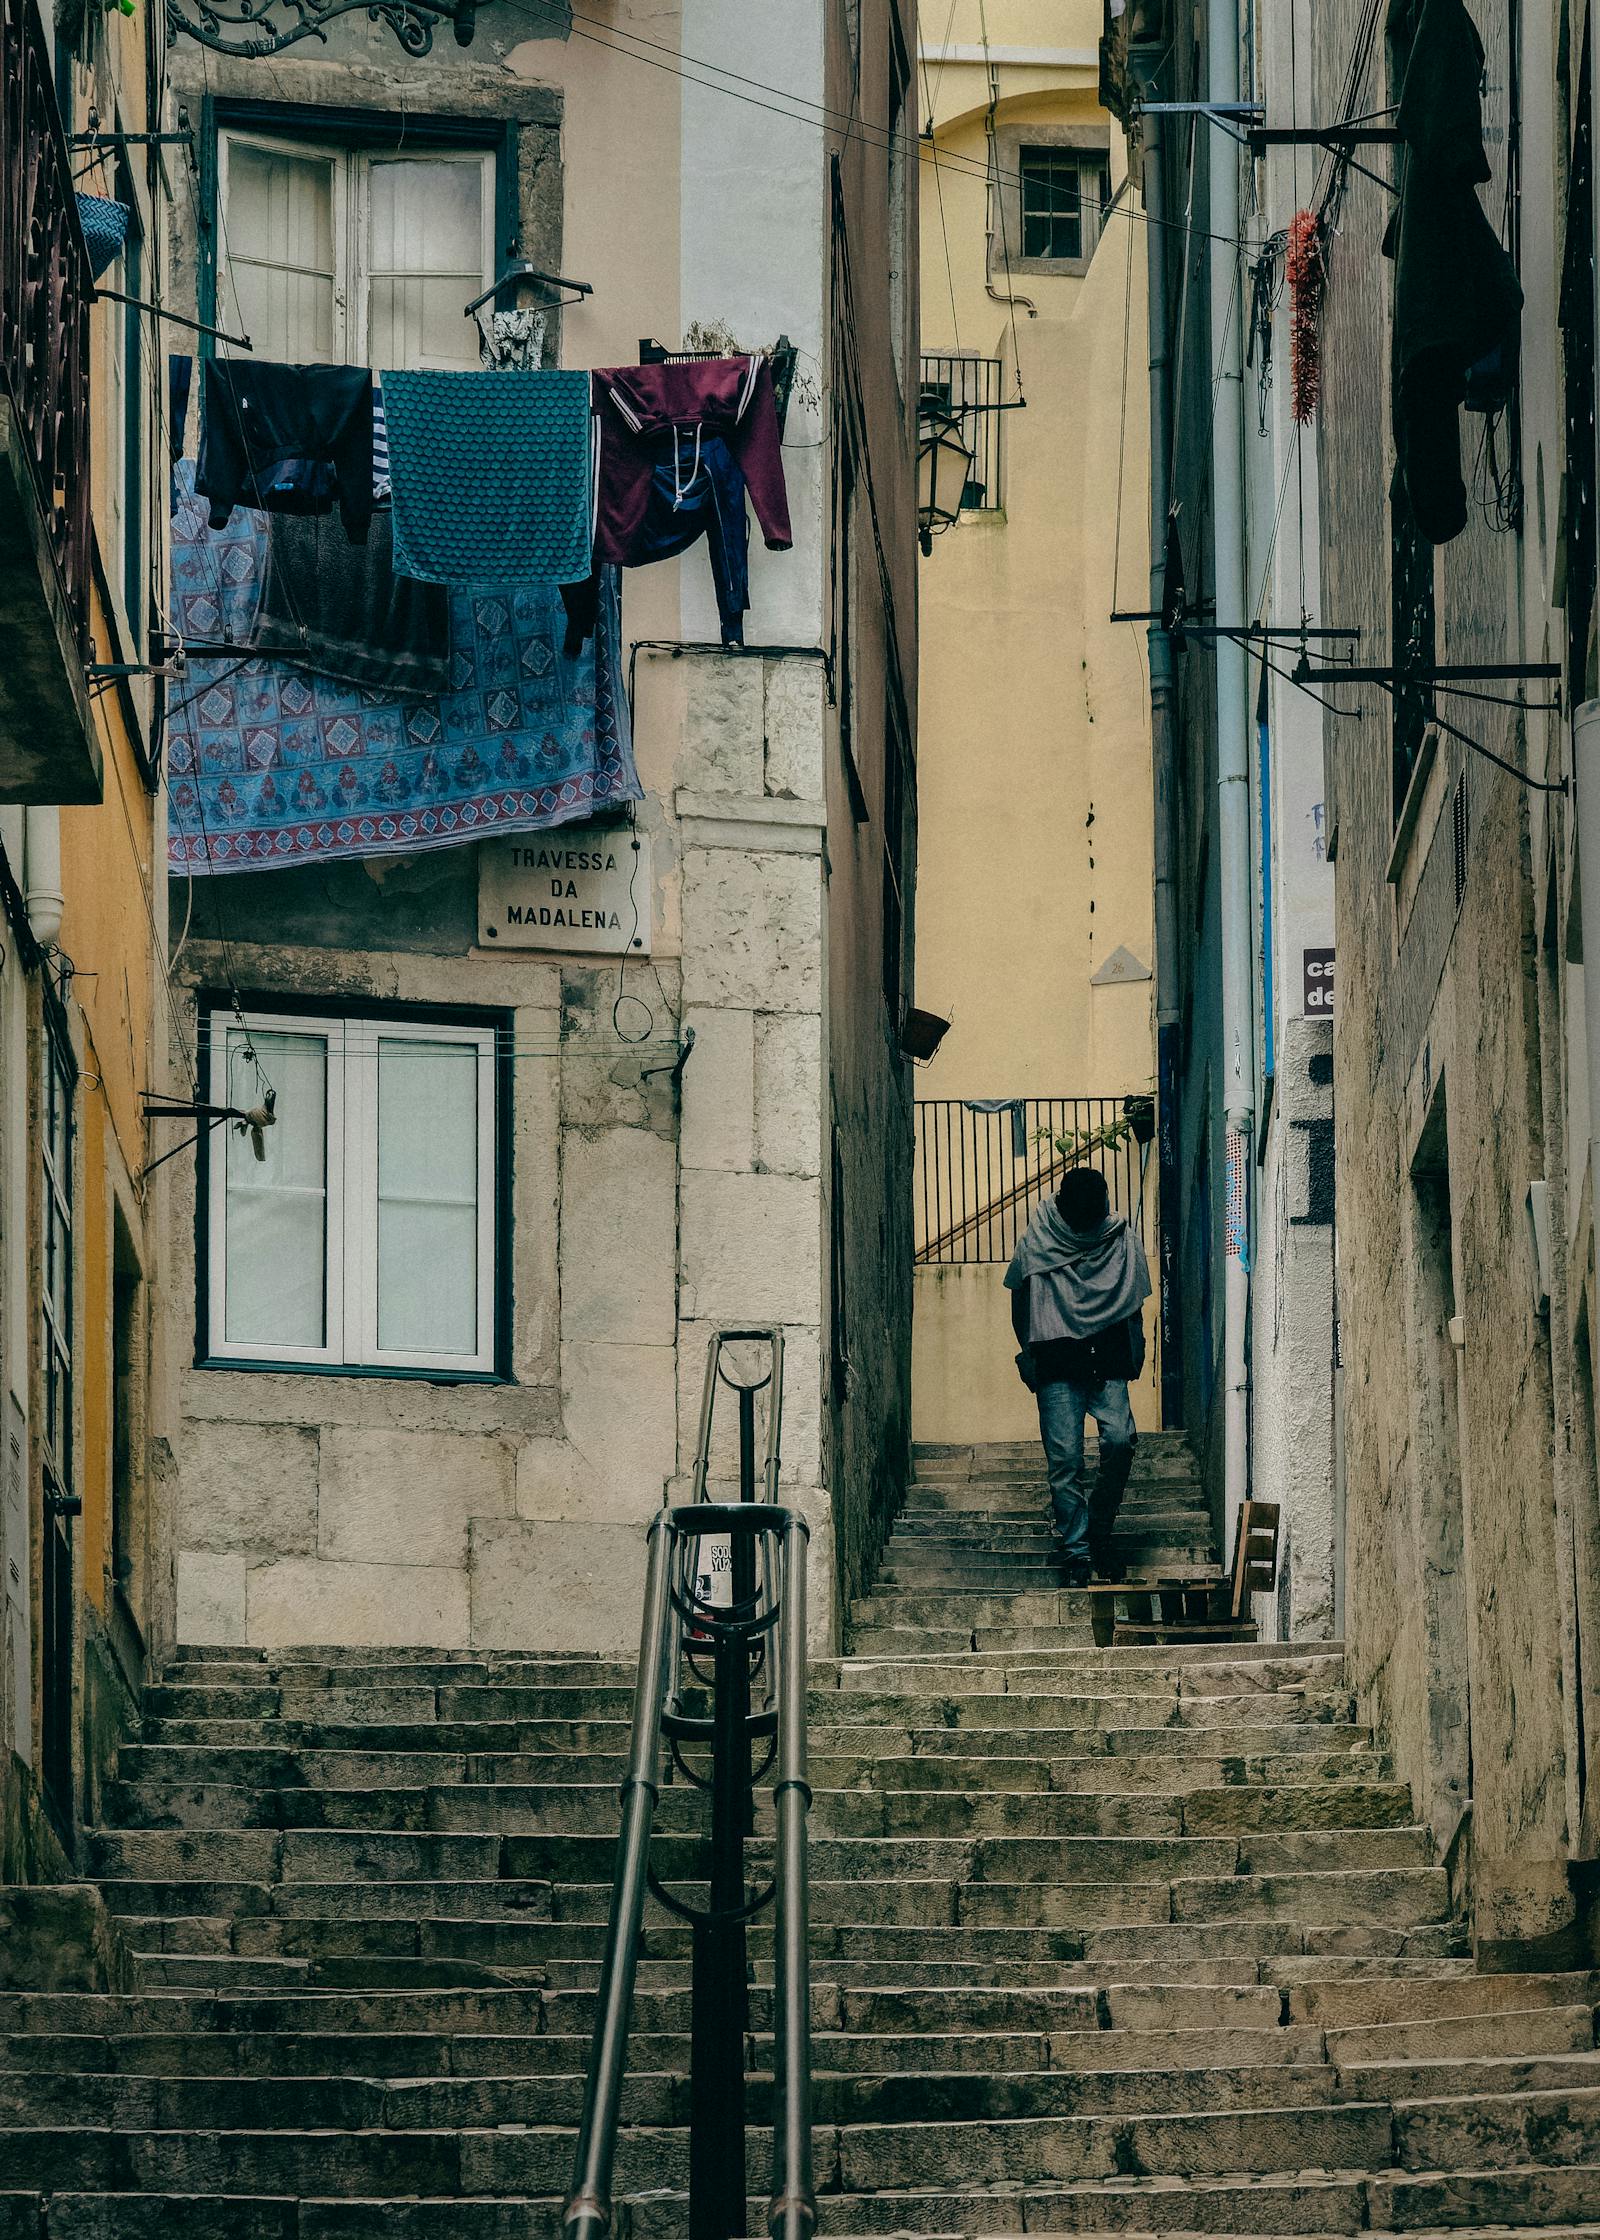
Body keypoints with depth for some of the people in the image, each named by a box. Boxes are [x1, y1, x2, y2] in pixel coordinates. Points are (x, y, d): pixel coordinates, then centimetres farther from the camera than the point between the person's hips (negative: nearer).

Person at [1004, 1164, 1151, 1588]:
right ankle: (1076, 1552, 0)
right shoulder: (1037, 1242, 1)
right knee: (1064, 1459, -6)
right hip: (1057, 1366, 0)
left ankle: (1100, 1527, 0)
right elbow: (1020, 1300, 13)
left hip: (1107, 1360, 0)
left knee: (1120, 1439, -20)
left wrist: (1133, 1357, 4)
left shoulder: (1122, 1240, 4)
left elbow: (1134, 1307, 12)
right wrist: (1029, 1353, 11)